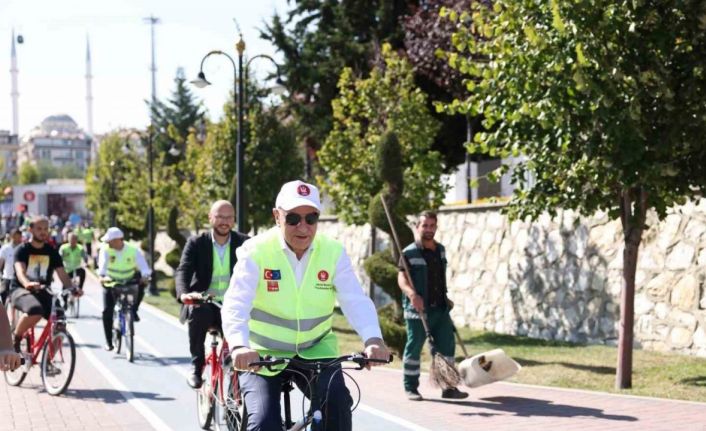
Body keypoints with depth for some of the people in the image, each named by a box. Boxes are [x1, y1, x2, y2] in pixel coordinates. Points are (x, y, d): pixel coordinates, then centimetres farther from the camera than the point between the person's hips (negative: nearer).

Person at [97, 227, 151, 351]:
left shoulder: (133, 250, -14)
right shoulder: (105, 250, -15)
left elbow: (143, 266, -23)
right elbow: (102, 264, -30)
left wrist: (145, 276, -45)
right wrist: (102, 276, -51)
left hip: (129, 282, 0)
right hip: (111, 283, 0)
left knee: (141, 282, -30)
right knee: (107, 311, -10)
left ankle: (134, 310, -10)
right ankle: (108, 342, 2)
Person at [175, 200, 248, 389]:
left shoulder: (244, 243, 2)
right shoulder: (196, 243, -1)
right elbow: (183, 270, -16)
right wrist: (184, 293, -38)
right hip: (203, 303, -1)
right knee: (198, 312, -35)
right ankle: (197, 367, -20)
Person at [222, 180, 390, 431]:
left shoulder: (333, 253, -8)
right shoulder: (256, 252, -16)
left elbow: (355, 300, -19)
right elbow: (236, 304, -28)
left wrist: (373, 339, -39)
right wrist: (239, 346, -48)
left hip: (315, 351, 2)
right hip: (263, 355, -2)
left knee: (337, 403, -20)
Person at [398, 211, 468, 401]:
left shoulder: (440, 250, 13)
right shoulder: (409, 253, -8)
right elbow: (402, 278, -17)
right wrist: (412, 294, -35)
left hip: (440, 308, 6)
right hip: (418, 309, -6)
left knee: (447, 346, 4)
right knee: (414, 348, 2)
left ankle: (448, 387, 11)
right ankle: (411, 388, 11)